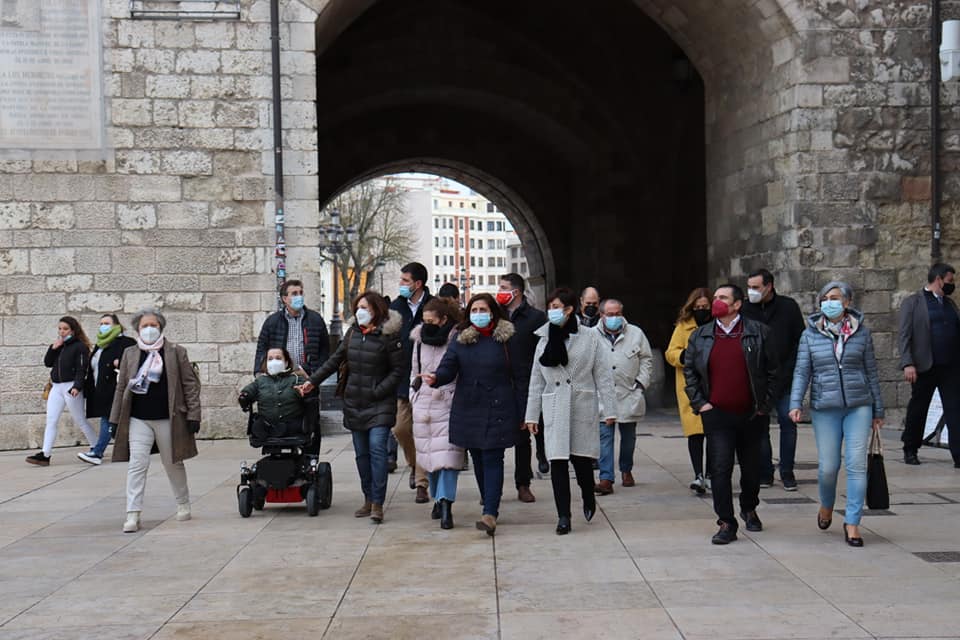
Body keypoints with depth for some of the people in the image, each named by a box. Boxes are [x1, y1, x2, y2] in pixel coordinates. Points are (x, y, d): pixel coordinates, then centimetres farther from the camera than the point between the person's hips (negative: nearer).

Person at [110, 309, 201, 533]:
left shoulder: (176, 352, 1)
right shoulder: (130, 354, 7)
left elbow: (190, 384, 1)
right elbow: (121, 387, 11)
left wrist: (193, 415, -5)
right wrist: (115, 418, 8)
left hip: (168, 419, -1)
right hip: (138, 419, 1)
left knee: (173, 464, 12)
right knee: (137, 465, -7)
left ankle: (183, 504, 31)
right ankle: (133, 514, -7)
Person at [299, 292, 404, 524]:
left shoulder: (389, 336, -9)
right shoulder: (353, 333, 8)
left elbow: (398, 369, -8)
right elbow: (335, 360, 15)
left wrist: (378, 392, -14)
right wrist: (313, 381, 10)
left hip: (379, 403, -6)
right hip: (354, 402, 6)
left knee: (377, 448, -14)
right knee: (361, 453, 9)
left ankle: (378, 504, -11)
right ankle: (368, 499, 19)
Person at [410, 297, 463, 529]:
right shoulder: (420, 341, 10)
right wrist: (413, 396, 16)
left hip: (449, 405, -5)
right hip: (424, 404, 5)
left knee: (447, 454, -12)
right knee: (428, 454, 10)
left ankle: (445, 505, -14)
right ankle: (439, 499, 24)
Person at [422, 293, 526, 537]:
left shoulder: (506, 339, 0)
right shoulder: (461, 340, 8)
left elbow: (518, 376, 2)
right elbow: (448, 367, -2)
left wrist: (521, 415, 0)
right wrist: (436, 378, -26)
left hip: (498, 409, -4)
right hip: (468, 409, 4)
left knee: (492, 459, -9)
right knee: (478, 459, 10)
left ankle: (490, 514, -15)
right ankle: (490, 505, 24)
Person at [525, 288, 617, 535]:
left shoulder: (590, 338, 0)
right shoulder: (545, 340, 10)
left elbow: (603, 375, 0)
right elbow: (536, 380, 12)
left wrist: (609, 409, -5)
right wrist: (531, 414, 10)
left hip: (583, 406, -2)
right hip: (554, 409, 2)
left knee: (581, 457, 1)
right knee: (557, 461, -4)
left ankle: (589, 500, 30)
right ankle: (563, 516, 1)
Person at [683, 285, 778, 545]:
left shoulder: (758, 333, 0)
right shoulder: (700, 336, 6)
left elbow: (772, 371, 4)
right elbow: (689, 371, 11)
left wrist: (765, 405, -1)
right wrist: (699, 403, 2)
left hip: (751, 415, 0)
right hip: (717, 416, 0)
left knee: (751, 467, 14)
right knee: (720, 469, -8)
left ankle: (749, 509, 38)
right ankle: (726, 524, -4)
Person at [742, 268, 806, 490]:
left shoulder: (789, 307, 2)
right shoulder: (745, 309, 3)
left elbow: (800, 340, 4)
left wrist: (788, 370, -4)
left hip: (784, 379, -1)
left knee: (788, 422, -1)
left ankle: (787, 472, 8)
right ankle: (765, 473, 11)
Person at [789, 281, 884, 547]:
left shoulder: (861, 332, 5)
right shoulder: (811, 334, 4)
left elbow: (871, 372, 10)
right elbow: (801, 372, 2)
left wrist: (878, 410, 11)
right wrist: (795, 403, -11)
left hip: (858, 406, 0)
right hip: (825, 408, 0)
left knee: (857, 464, -6)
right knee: (828, 466, 1)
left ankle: (852, 522, 3)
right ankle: (826, 506, 32)